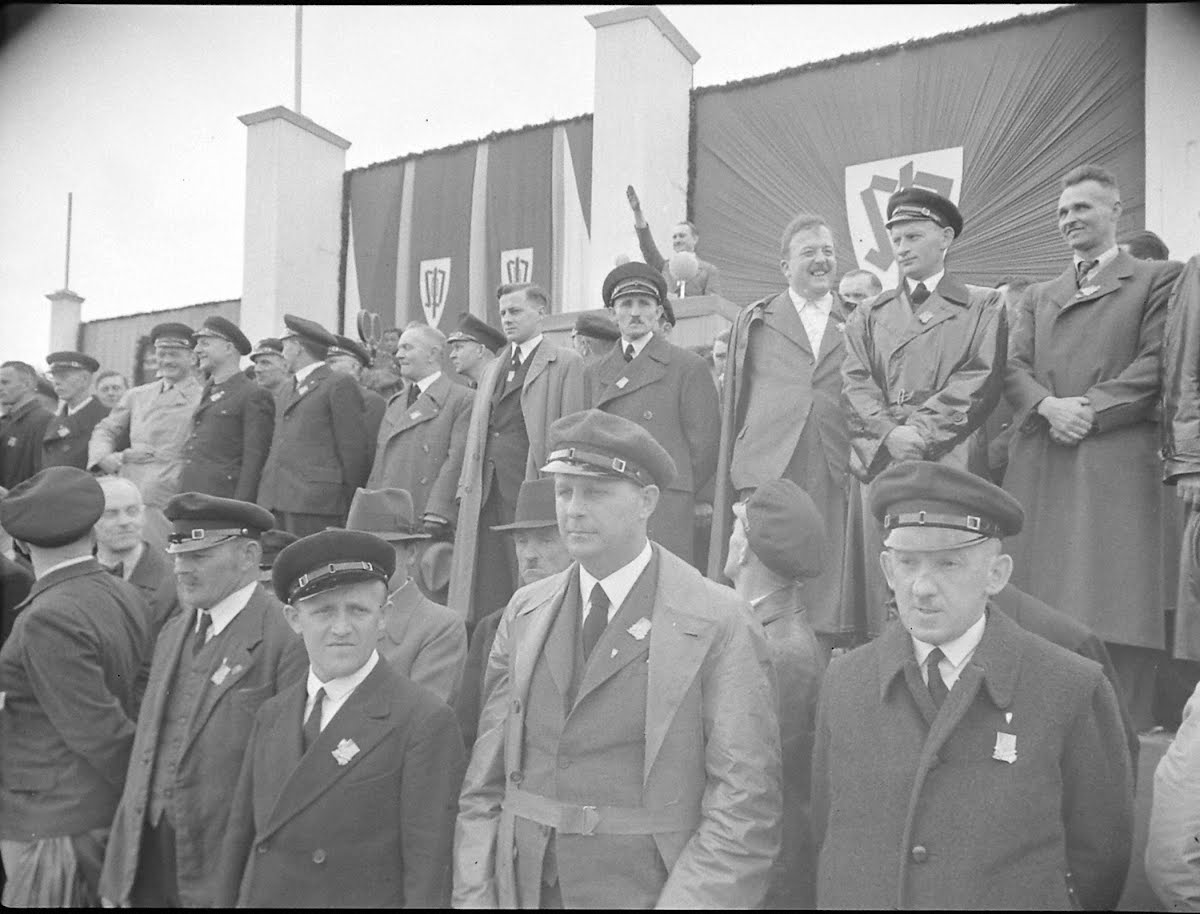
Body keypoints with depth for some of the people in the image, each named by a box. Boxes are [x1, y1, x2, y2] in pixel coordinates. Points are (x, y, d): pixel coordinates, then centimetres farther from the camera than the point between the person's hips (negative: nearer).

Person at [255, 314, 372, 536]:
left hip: (315, 503, -7)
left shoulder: (340, 386, -1)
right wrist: (265, 498, 14)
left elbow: (355, 451, -6)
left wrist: (348, 508, -7)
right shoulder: (291, 392, 25)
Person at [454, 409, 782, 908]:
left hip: (651, 893, -3)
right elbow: (485, 785, 3)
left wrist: (682, 901, -21)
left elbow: (744, 812, -15)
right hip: (525, 890, 4)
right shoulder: (523, 612, 1)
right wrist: (474, 897, -4)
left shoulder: (720, 624, -14)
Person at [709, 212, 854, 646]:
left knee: (831, 587, 0)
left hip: (836, 473, 1)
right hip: (767, 470, -1)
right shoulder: (754, 321, 13)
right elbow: (733, 401, 12)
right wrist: (731, 472, 7)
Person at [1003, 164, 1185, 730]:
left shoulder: (1157, 280, 11)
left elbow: (1156, 364, -2)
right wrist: (1048, 404, -9)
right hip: (1038, 465, 4)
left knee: (1114, 614, -5)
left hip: (1117, 463, -3)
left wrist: (1089, 409, -12)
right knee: (1039, 610, 2)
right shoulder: (1038, 296, 23)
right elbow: (1013, 368, 11)